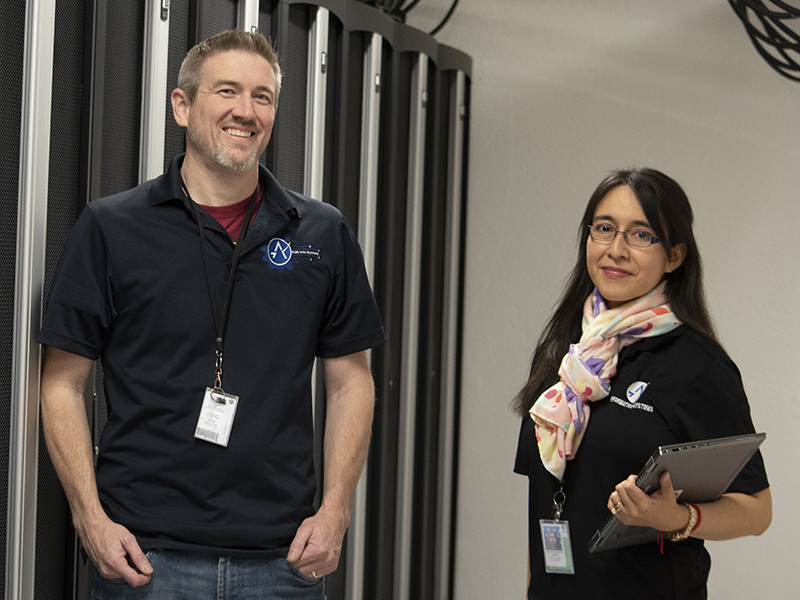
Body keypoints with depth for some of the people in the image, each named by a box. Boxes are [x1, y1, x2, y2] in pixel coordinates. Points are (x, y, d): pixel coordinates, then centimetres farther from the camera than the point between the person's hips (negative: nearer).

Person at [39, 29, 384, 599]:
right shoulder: (109, 228, 1)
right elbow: (64, 384, 1)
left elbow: (351, 381, 11)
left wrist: (335, 512, 0)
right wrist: (91, 519, -8)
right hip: (143, 554, -2)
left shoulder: (324, 235, 8)